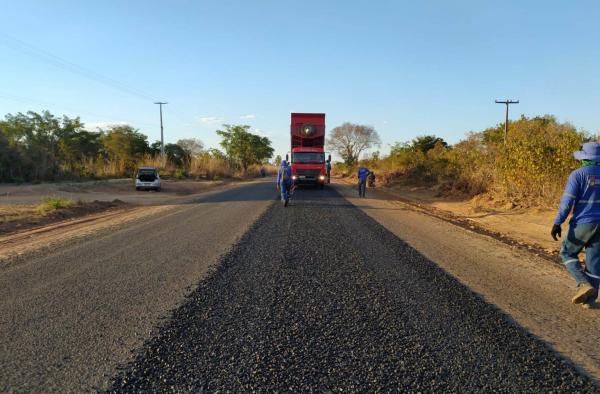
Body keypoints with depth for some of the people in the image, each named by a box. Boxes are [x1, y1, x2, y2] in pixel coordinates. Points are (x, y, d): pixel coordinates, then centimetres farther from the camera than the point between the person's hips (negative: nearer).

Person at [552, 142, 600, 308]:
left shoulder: (578, 174, -12)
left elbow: (567, 201, -17)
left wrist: (557, 223, -15)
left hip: (583, 223, -6)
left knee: (567, 253, 13)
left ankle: (584, 284, -6)